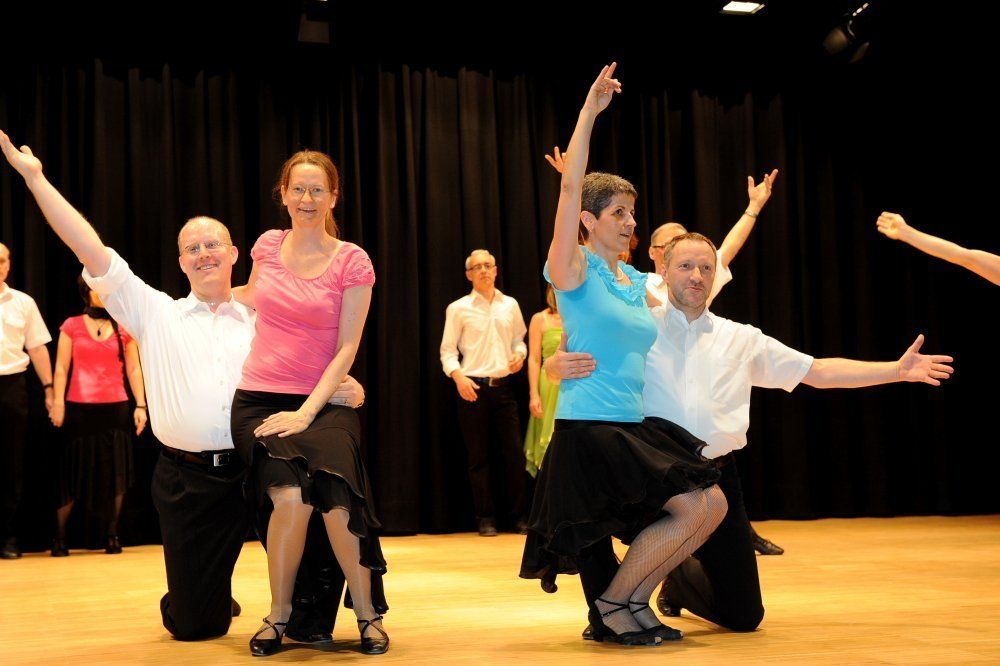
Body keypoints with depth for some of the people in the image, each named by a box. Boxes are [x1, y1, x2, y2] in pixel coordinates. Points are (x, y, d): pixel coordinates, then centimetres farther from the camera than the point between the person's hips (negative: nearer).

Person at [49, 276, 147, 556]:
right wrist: (58, 402, -9)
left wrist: (140, 405, 0)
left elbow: (134, 370, 7)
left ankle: (112, 535, 11)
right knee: (73, 471, 2)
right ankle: (59, 537, 9)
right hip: (79, 409, -1)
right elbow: (61, 368, 2)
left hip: (116, 408, 1)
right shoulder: (71, 326, 5)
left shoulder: (124, 329, 8)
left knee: (115, 472, 2)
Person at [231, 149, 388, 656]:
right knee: (290, 498, -26)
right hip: (259, 400, 1)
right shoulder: (267, 246, 7)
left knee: (338, 505, -25)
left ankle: (368, 615, -1)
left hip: (323, 402, -1)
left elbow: (347, 349, -6)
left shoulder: (351, 262, -1)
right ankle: (278, 616, -4)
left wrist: (306, 412, -14)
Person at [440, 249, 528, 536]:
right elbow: (447, 350, 1)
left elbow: (519, 340, 19)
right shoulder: (459, 308, 1)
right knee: (479, 456, 1)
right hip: (473, 387, -3)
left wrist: (519, 354, -4)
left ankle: (517, 515, 12)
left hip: (504, 386, 3)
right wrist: (458, 376, -15)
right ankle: (485, 518, 9)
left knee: (514, 452, 1)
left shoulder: (510, 305, 10)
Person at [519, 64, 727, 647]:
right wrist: (590, 112, -16)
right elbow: (570, 190, -16)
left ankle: (634, 598, 13)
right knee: (697, 506, -14)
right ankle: (612, 601, 4)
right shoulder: (576, 271, -6)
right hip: (588, 429, -8)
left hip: (638, 428, 8)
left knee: (713, 504, 0)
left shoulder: (640, 283, 14)